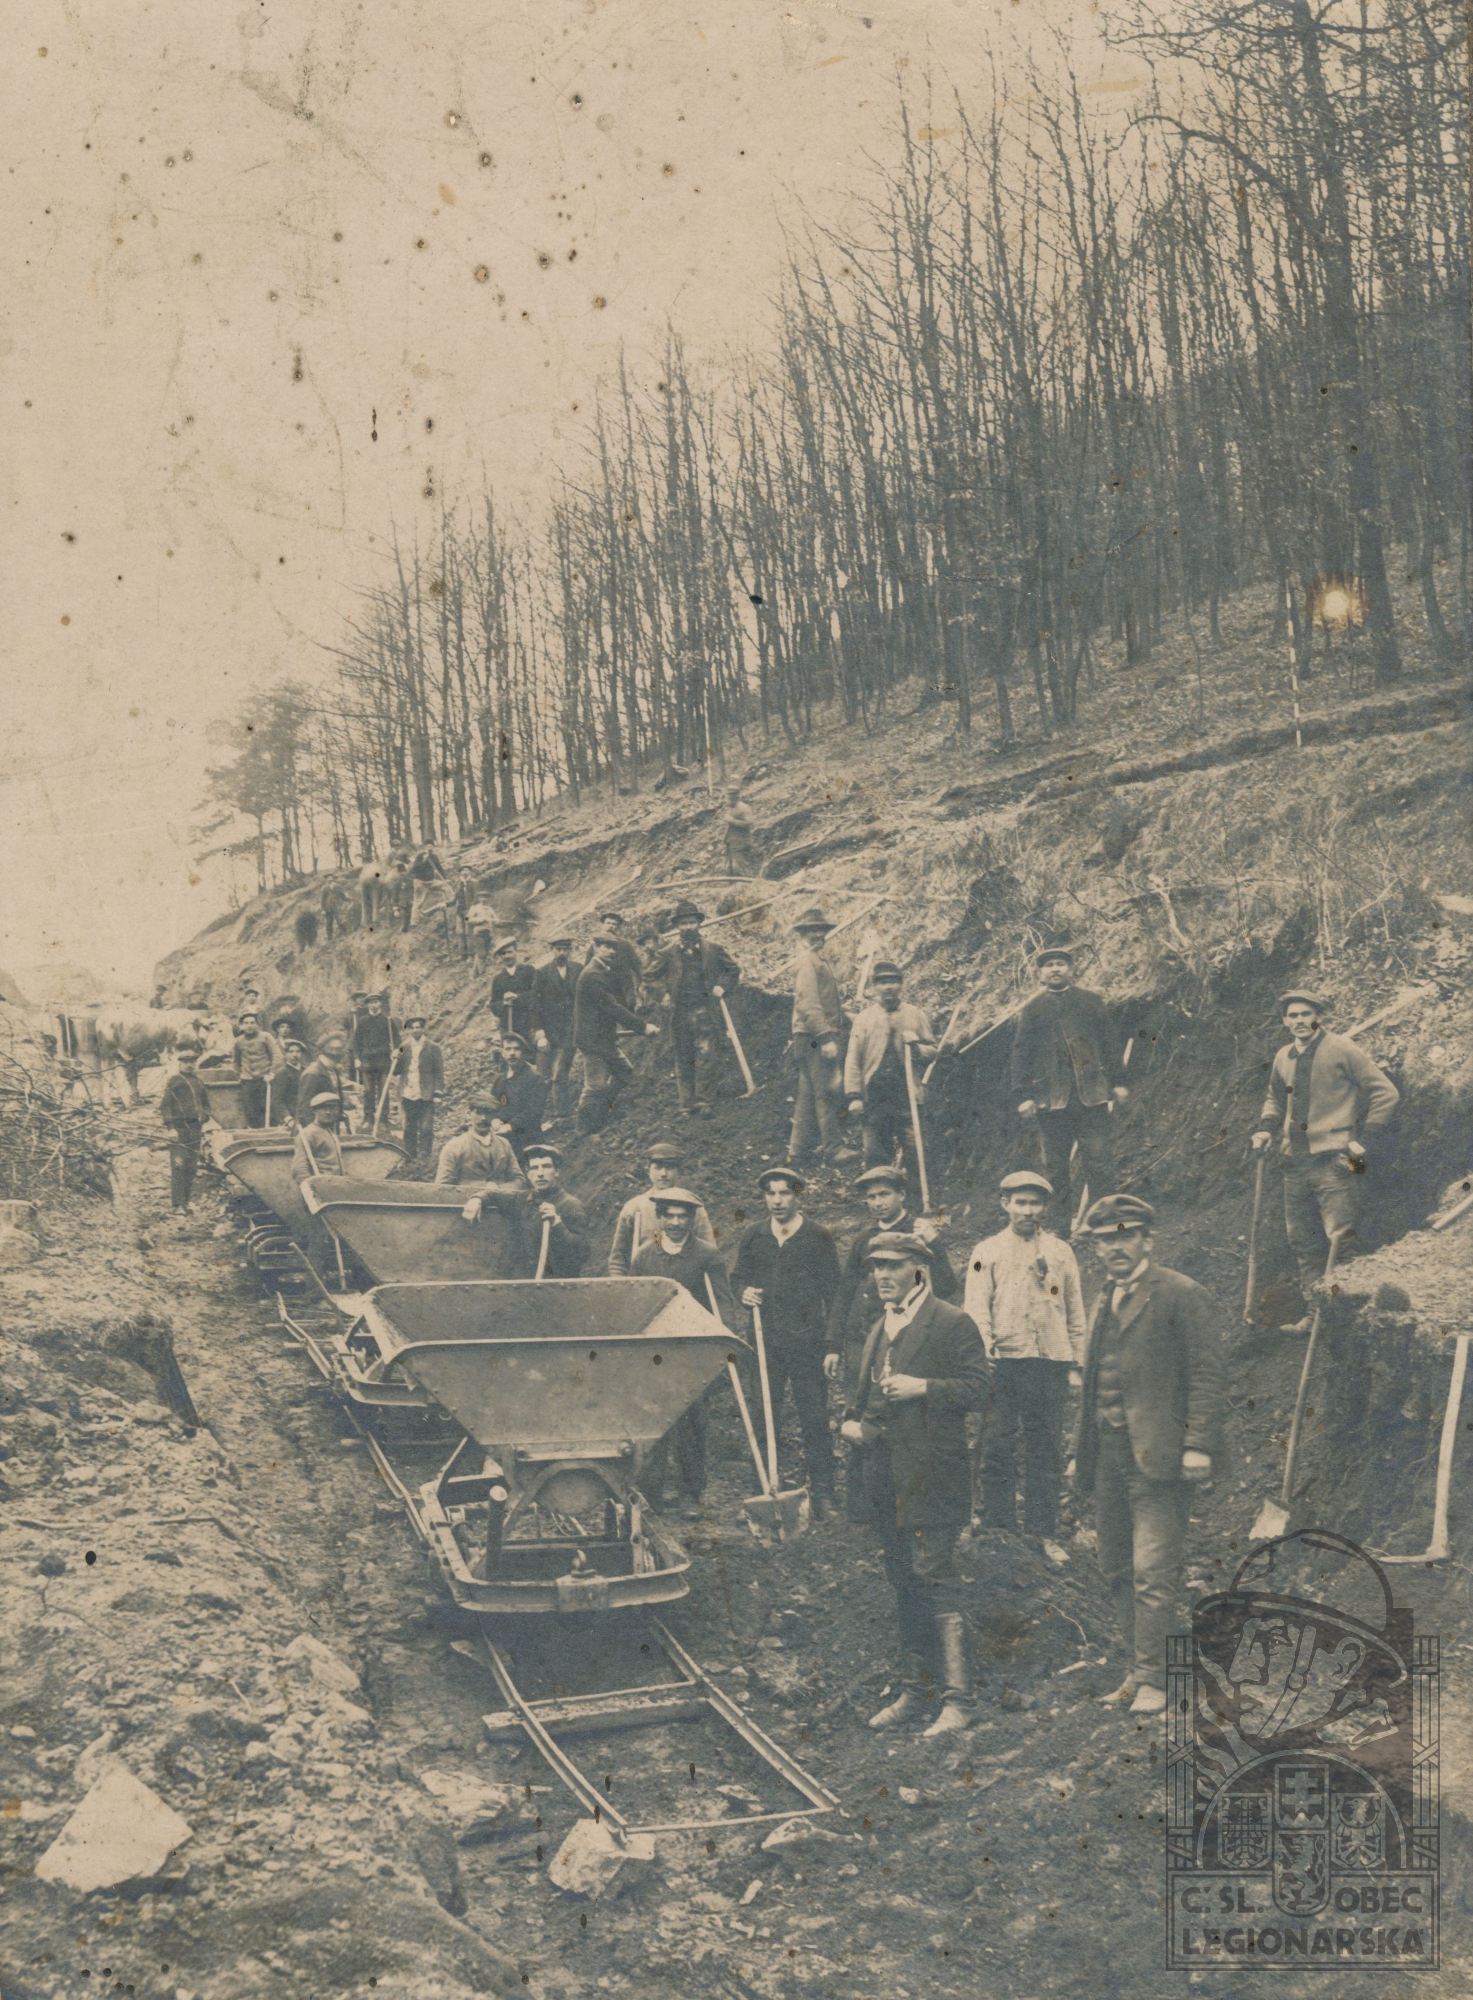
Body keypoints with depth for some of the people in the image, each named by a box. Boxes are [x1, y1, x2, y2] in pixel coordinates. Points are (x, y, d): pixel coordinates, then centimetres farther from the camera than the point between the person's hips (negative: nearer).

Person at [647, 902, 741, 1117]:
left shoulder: (712, 949, 6)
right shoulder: (669, 953, 6)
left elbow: (734, 969, 17)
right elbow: (650, 977, 15)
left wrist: (722, 986, 2)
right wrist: (669, 986, 4)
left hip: (704, 1009, -2)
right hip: (679, 1012, 2)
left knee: (704, 1054, -15)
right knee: (683, 1060, 5)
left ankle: (701, 1101, -11)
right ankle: (687, 1104, 11)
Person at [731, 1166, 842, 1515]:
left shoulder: (818, 1236, 2)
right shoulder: (753, 1236, 11)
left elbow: (832, 1290, 2)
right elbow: (737, 1276, 19)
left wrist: (832, 1342, -4)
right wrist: (744, 1293, -5)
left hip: (806, 1341, -3)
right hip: (764, 1340, 3)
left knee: (814, 1417, -1)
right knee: (763, 1416, 7)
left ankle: (822, 1492, 4)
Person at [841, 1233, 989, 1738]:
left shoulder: (951, 1323, -5)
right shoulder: (879, 1329, 19)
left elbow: (977, 1389, -11)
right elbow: (864, 1392, 28)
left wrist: (922, 1387, -20)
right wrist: (850, 1423, 8)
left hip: (930, 1478, -8)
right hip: (885, 1478, 8)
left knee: (935, 1579, -10)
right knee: (904, 1585, 13)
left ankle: (957, 1700, -6)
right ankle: (910, 1691, 20)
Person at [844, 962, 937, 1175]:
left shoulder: (916, 1014, 9)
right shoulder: (864, 1017, 7)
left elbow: (933, 1051, 12)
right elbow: (853, 1060, 3)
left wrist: (917, 1047, -11)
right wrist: (854, 1096, -5)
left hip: (908, 1096, 0)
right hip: (874, 1098, 0)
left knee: (913, 1151, -3)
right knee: (875, 1155, 4)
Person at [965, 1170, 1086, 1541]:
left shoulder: (1060, 1251, 14)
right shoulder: (987, 1251, 8)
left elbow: (1075, 1311, 15)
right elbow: (976, 1308, 1)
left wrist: (1076, 1364, 8)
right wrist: (985, 1353, -12)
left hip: (1051, 1360, 2)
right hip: (1003, 1362, -2)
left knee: (1046, 1452, 4)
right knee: (998, 1450, -3)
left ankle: (1042, 1532, 11)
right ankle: (998, 1530, 4)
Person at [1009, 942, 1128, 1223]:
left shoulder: (1091, 1001, 10)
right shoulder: (1032, 1010, 6)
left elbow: (1110, 1042, 11)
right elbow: (1021, 1054, 5)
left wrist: (1118, 1082, 6)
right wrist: (1023, 1095, -2)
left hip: (1092, 1095, 0)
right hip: (1052, 1099, 0)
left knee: (1097, 1162, -2)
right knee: (1055, 1167, 3)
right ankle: (1061, 1222, 11)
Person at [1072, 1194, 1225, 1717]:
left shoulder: (1181, 1296, -5)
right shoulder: (1104, 1301, 19)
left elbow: (1205, 1375, -9)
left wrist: (1197, 1447, -16)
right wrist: (1081, 1455, 18)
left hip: (1155, 1457, -8)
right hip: (1108, 1457, 8)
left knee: (1152, 1572, -8)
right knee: (1118, 1573, 11)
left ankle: (1152, 1679, -1)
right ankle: (1136, 1670, 21)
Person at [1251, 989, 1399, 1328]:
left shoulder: (1341, 1049, -6)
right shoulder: (1283, 1058, 11)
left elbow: (1386, 1093, -4)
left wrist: (1364, 1138, -9)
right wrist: (1265, 1128, 10)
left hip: (1334, 1160, -6)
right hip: (1296, 1163, 6)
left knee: (1340, 1239, -9)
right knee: (1302, 1240, 9)